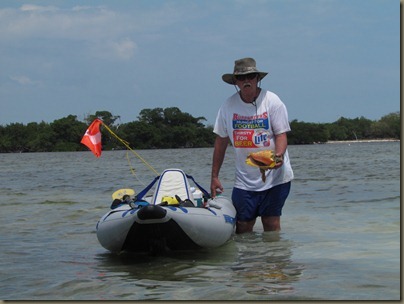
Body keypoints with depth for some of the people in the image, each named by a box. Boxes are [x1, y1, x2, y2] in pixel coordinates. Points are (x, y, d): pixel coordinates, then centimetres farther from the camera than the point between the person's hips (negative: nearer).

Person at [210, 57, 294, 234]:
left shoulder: (271, 101, -5)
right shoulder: (228, 106, 2)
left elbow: (281, 134, -7)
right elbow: (221, 141, 9)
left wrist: (279, 155, -29)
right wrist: (214, 176, 9)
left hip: (274, 175, -2)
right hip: (244, 179, 2)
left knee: (271, 223, -1)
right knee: (242, 226, -2)